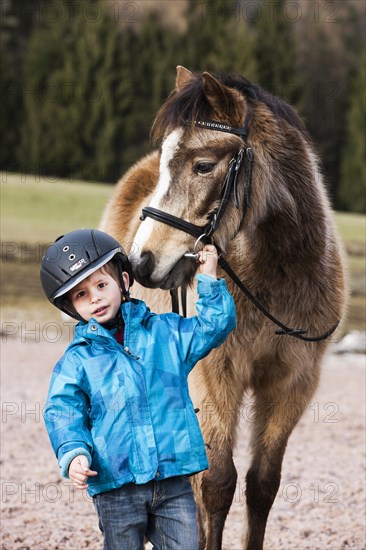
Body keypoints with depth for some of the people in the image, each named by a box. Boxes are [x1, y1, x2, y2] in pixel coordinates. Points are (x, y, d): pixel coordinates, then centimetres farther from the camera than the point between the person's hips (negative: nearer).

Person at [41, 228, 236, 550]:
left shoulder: (165, 332, 9)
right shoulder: (77, 360, 3)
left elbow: (214, 326, 14)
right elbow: (63, 412, -1)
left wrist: (209, 280, 6)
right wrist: (73, 453, -17)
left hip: (173, 480, 1)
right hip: (116, 486, -1)